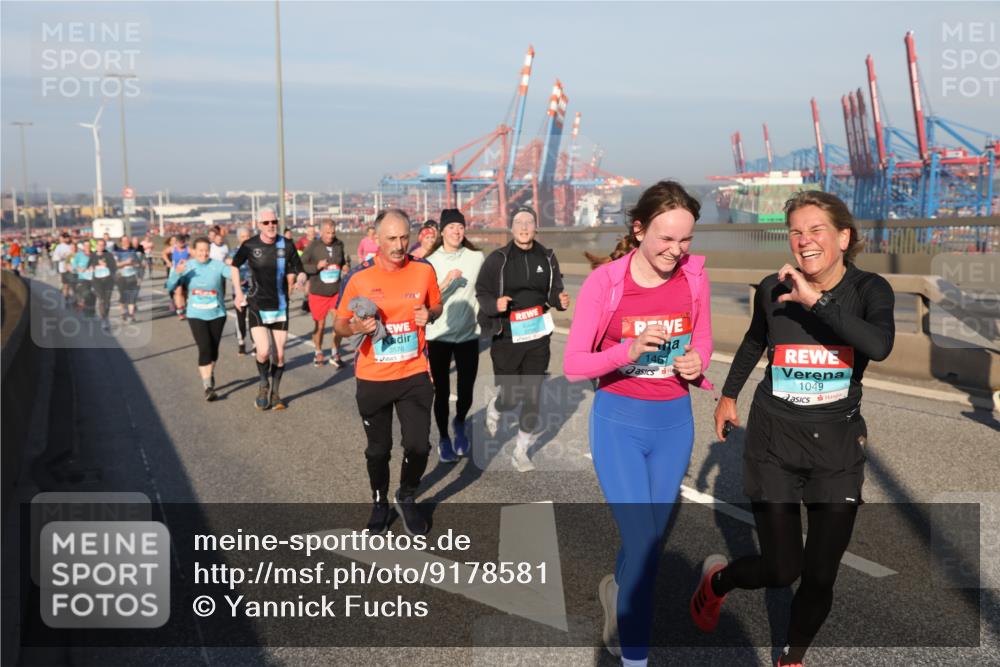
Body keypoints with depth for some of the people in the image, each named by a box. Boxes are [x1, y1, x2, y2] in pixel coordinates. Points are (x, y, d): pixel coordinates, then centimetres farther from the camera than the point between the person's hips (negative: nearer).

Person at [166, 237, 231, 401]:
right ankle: (208, 386, -5)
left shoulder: (217, 265, -8)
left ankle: (209, 374, 40)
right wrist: (177, 273, -26)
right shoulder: (187, 267, -1)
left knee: (213, 349, 12)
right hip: (196, 315, 0)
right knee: (204, 349, -12)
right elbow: (170, 287, -7)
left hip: (217, 314, 0)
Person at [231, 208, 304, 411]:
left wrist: (300, 280, -13)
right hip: (257, 305, -1)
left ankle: (275, 394, 24)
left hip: (280, 306, 2)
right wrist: (238, 292, 7)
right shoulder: (249, 246, -6)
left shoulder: (286, 246, -6)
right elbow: (234, 265, 11)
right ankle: (264, 384, 15)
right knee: (263, 352, -14)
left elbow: (296, 271, 6)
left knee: (280, 355, 6)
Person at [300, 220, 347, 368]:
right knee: (319, 325, 10)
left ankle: (335, 354, 14)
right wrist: (316, 266, -24)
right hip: (318, 293, -2)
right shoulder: (313, 246, -10)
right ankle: (318, 353, 32)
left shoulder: (339, 244, 0)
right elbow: (302, 266, -8)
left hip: (337, 291, 2)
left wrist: (345, 268, -5)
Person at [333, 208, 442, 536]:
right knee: (378, 449, 14)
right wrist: (355, 327, -24)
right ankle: (380, 503, 39)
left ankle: (407, 499, 29)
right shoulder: (358, 277, -11)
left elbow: (436, 306, 12)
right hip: (372, 377, -1)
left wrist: (428, 314, -12)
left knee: (418, 445, 0)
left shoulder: (424, 270, -6)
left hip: (414, 374, 1)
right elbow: (339, 324, -2)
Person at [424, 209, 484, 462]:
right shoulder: (431, 261, -3)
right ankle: (443, 439, 25)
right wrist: (446, 282, -21)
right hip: (439, 336, -1)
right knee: (442, 391, 4)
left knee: (466, 390, 6)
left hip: (469, 335, 1)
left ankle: (460, 424, 38)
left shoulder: (477, 258, 1)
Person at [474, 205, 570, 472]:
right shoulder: (497, 259, -7)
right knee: (510, 397, 0)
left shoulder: (547, 257, 4)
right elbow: (481, 293, -3)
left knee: (532, 398, 6)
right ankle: (494, 409, 39)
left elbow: (554, 291, 12)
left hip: (538, 337, 3)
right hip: (506, 338, -3)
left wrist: (561, 300, -11)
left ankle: (521, 451, 23)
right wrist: (495, 304, -24)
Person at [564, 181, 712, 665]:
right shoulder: (603, 282, -14)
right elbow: (572, 365, -12)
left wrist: (696, 362, -11)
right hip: (618, 420, -3)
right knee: (642, 541, -7)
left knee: (652, 535, 16)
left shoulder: (694, 278, -4)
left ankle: (618, 589, 49)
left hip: (675, 421, 4)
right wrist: (628, 350, -28)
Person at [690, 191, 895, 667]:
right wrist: (728, 394, 23)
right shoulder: (772, 289, -5)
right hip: (773, 440, 0)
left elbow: (880, 346, -30)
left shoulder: (870, 289, -8)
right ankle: (717, 579, 32)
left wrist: (816, 300, -32)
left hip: (838, 444, 1)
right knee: (782, 570, -2)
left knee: (821, 575, 4)